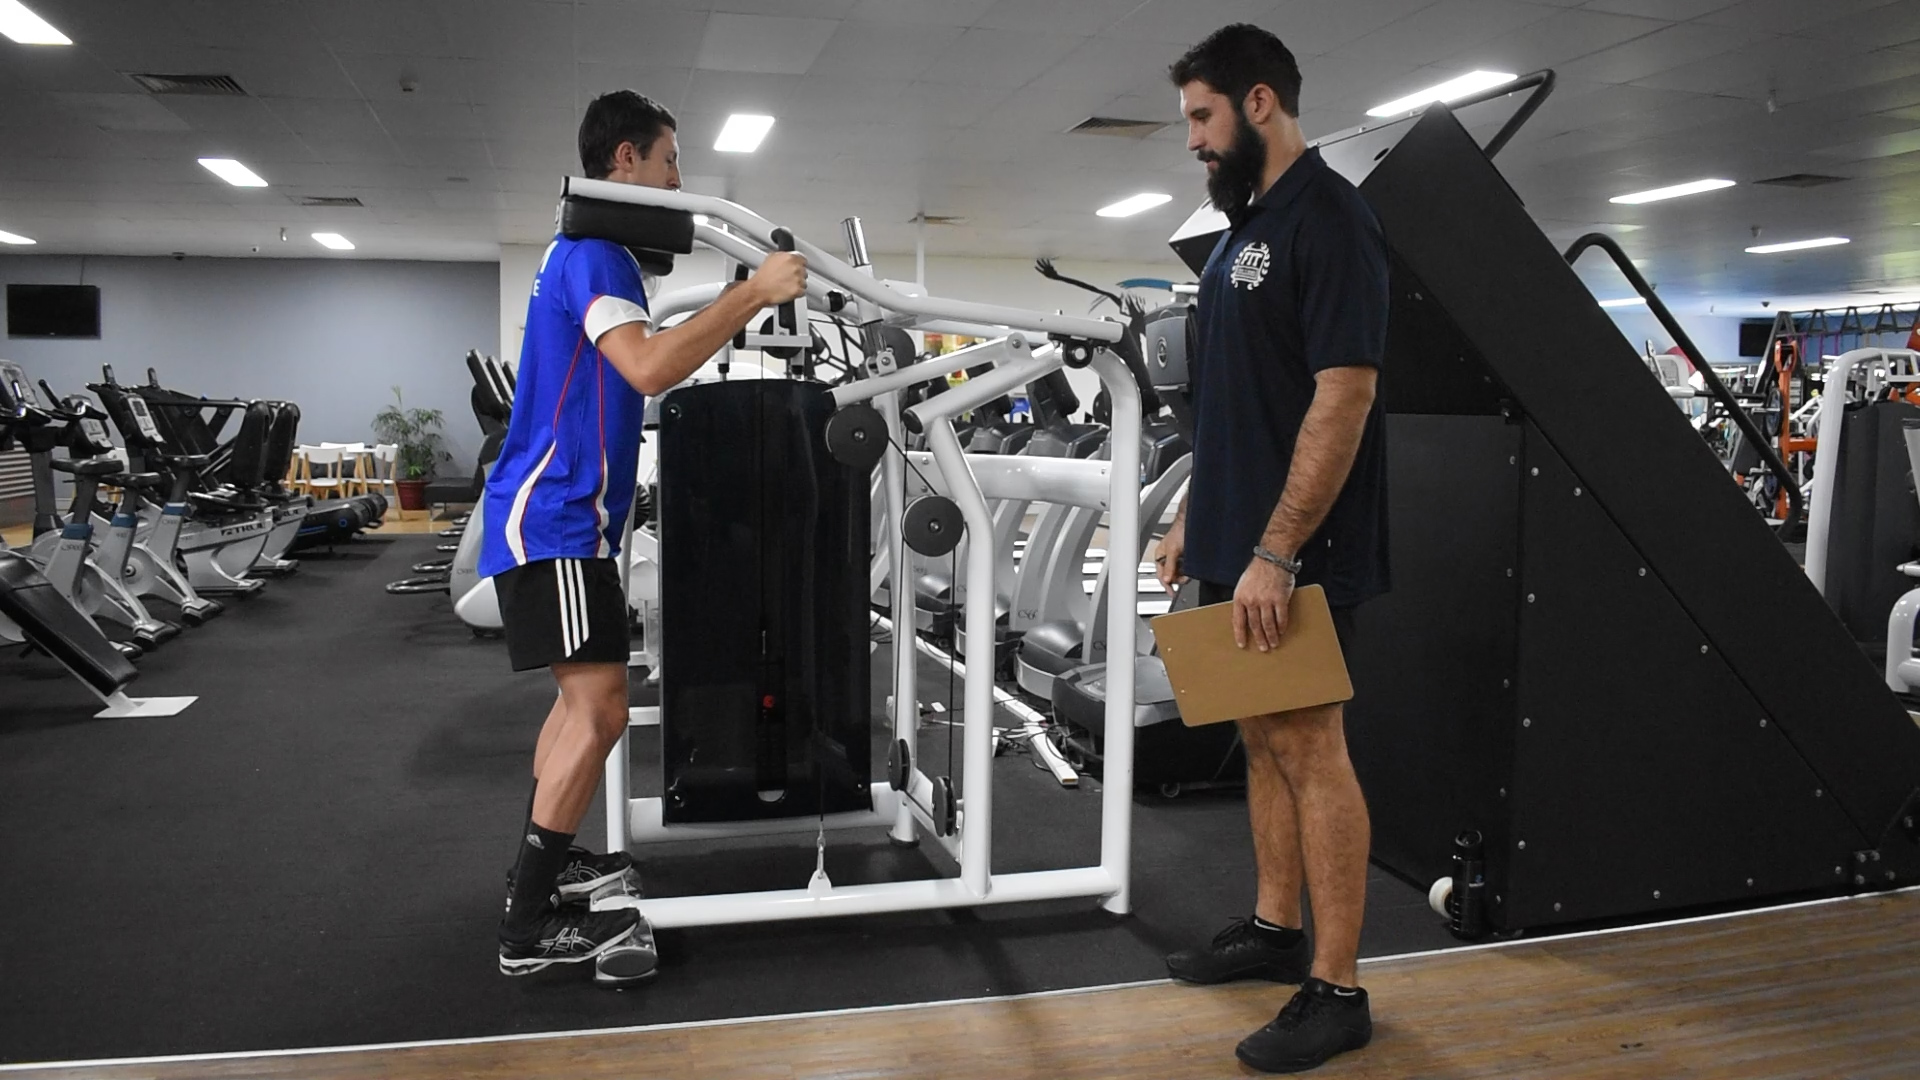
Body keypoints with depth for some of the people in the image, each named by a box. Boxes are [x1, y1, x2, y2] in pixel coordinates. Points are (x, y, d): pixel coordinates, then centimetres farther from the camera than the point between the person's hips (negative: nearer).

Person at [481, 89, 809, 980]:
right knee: (600, 709, -13)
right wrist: (754, 293, -25)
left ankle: (542, 865, 29)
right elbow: (649, 368, -28)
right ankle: (533, 924, -7)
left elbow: (639, 362, 25)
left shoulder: (585, 252, 20)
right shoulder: (592, 251, -13)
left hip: (561, 513, 11)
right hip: (552, 517, -11)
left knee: (583, 698, 18)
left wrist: (738, 305, 20)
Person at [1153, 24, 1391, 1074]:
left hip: (1297, 554, -8)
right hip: (1237, 543, 9)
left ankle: (1335, 990, 8)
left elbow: (1343, 397, -19)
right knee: (1262, 739, 15)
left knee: (1308, 747, -3)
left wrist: (1276, 554, -22)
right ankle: (1275, 929, 28)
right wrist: (1194, 516, 17)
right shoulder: (1243, 225, 15)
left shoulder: (1328, 220, -12)